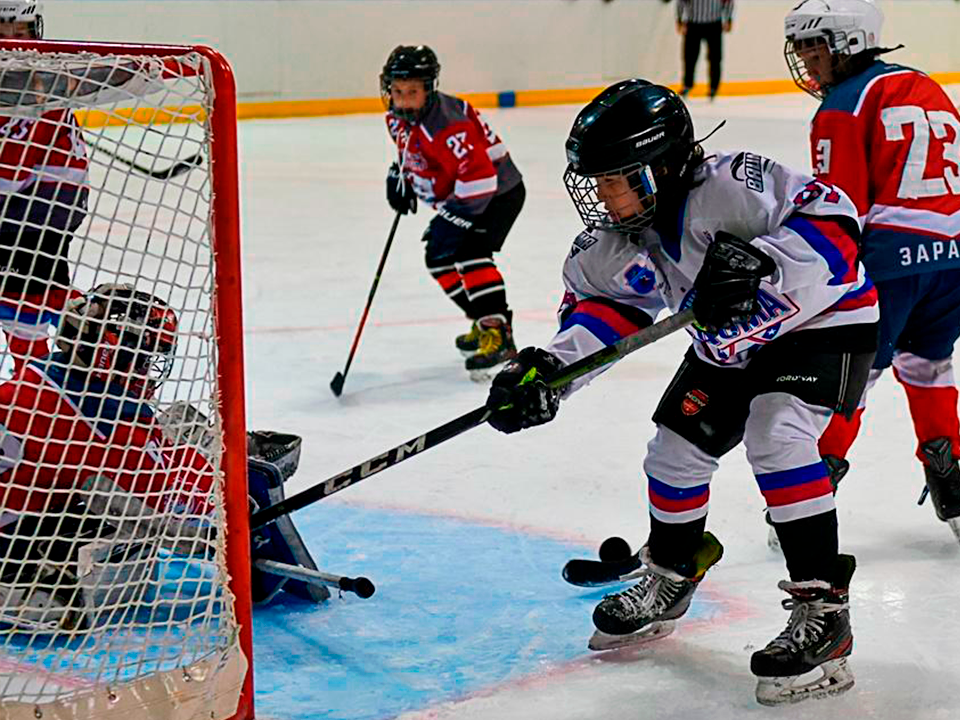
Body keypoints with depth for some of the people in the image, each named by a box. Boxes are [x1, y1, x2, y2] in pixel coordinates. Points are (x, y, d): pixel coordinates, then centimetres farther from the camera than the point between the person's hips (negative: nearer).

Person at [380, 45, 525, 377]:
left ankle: (498, 335, -29)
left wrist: (453, 217, -33)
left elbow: (478, 175, -36)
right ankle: (484, 319, 26)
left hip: (498, 191, -10)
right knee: (439, 256, 12)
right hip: (460, 197, 10)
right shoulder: (397, 117, -2)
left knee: (468, 249, -27)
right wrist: (400, 176, 10)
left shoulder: (445, 125, -32)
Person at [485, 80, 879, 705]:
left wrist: (755, 262, -52)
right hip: (735, 340, 8)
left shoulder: (728, 186, -34)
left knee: (774, 435, -29)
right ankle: (668, 583, 35)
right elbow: (597, 303, -2)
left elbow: (834, 221, -39)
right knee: (678, 447, 8)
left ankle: (823, 612, -23)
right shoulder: (616, 237, -10)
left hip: (825, 318, -8)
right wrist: (546, 371, -18)